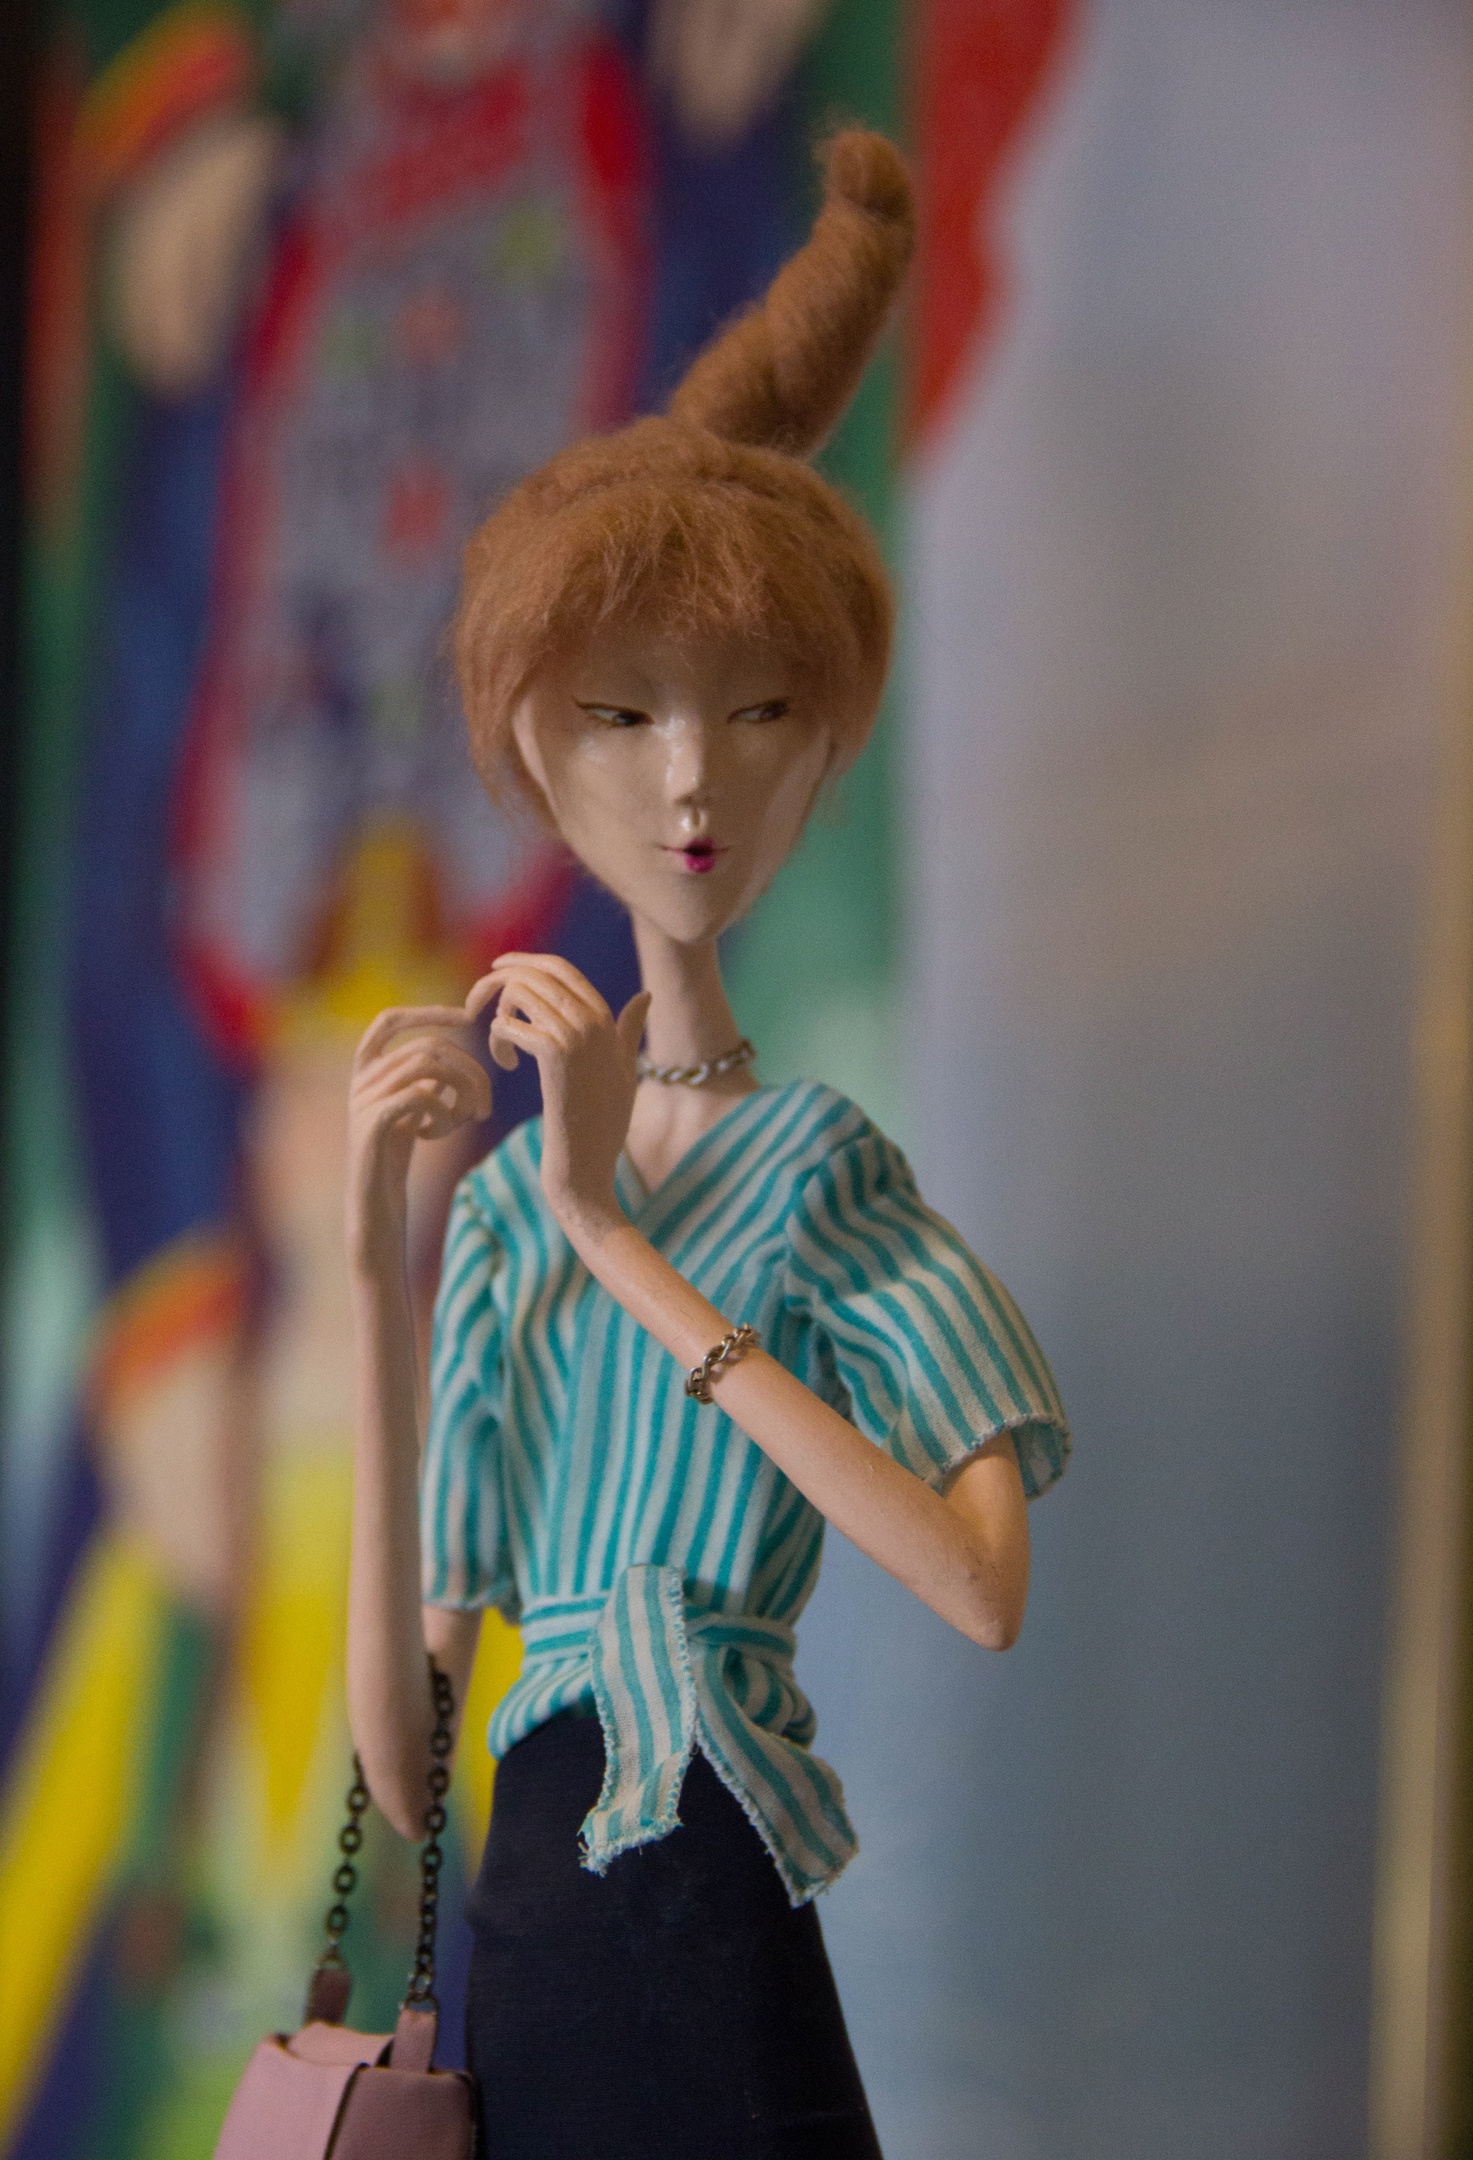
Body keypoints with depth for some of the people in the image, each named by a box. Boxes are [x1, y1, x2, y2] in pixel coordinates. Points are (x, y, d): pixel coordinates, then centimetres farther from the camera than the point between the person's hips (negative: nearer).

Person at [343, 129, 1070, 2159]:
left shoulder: (822, 1167, -2)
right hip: (520, 1945, 4)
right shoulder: (500, 1204, 9)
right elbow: (399, 1749, 3)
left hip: (717, 1938, -4)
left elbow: (984, 1582, -20)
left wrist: (618, 1232, -14)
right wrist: (379, 1257, -4)